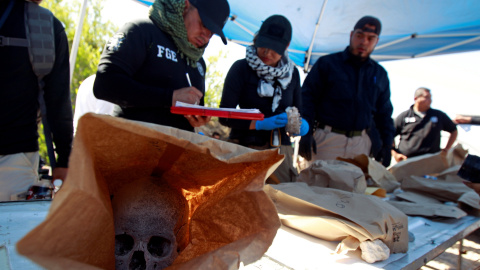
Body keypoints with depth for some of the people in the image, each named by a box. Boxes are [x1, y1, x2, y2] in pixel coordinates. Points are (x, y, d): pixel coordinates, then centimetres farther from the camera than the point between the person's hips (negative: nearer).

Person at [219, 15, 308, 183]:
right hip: (245, 146, -3)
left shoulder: (292, 73, 8)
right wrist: (261, 124, -21)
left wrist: (301, 124, -8)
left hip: (280, 147, 4)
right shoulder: (241, 68, -5)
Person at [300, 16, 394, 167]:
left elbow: (385, 113, 19)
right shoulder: (327, 63, 3)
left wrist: (387, 144, 9)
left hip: (362, 143, 4)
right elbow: (307, 97, -2)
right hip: (327, 139, -3)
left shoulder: (380, 74, 15)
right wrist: (306, 132, -13)